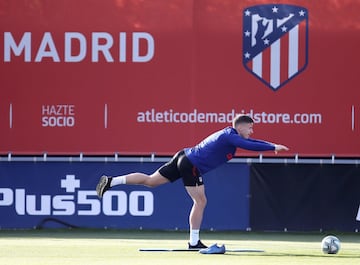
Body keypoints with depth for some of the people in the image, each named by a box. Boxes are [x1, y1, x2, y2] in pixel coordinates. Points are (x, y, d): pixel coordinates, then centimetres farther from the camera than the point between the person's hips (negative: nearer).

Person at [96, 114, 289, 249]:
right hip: (191, 165, -10)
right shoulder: (230, 137, -15)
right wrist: (273, 147, -22)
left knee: (150, 180, 11)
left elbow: (250, 143, 25)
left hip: (184, 157, 10)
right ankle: (194, 242, 0)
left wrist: (271, 146, 17)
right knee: (200, 201, -4)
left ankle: (111, 181, 7)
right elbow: (251, 146, -28)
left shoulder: (229, 135, 15)